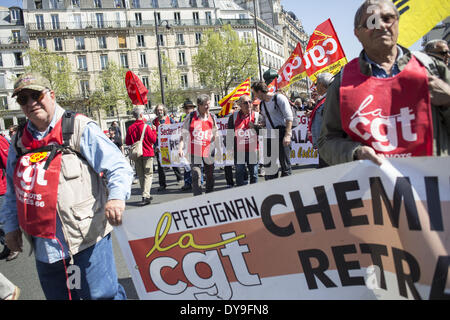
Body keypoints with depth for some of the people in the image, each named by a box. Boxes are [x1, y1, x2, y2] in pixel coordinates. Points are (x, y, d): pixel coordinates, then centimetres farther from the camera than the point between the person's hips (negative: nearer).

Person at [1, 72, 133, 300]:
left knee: (100, 294, 0)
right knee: (56, 295, 19)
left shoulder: (79, 128, -6)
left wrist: (116, 196, -28)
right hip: (43, 244, 6)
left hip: (86, 238, -6)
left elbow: (117, 167, -12)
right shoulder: (19, 140, 11)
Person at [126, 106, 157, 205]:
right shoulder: (146, 127, -12)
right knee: (148, 175, -1)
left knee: (140, 175, 13)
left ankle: (146, 195, 19)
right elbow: (153, 140, -7)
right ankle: (145, 196, -12)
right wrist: (154, 131, 6)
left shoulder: (130, 128, -1)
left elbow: (127, 142, 4)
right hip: (147, 153, -4)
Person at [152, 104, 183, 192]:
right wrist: (156, 146, -12)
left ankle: (179, 178, 31)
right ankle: (162, 184, 7)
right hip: (159, 146, 1)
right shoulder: (154, 121, 4)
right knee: (160, 165, 0)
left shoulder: (170, 119, 2)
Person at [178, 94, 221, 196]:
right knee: (196, 176, -10)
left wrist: (220, 150, 13)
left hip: (208, 151, 3)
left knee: (210, 176, 13)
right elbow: (184, 134, 2)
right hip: (194, 152, -3)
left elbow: (216, 135, 13)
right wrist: (180, 148, -9)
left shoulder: (212, 117, 7)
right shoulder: (191, 117, -2)